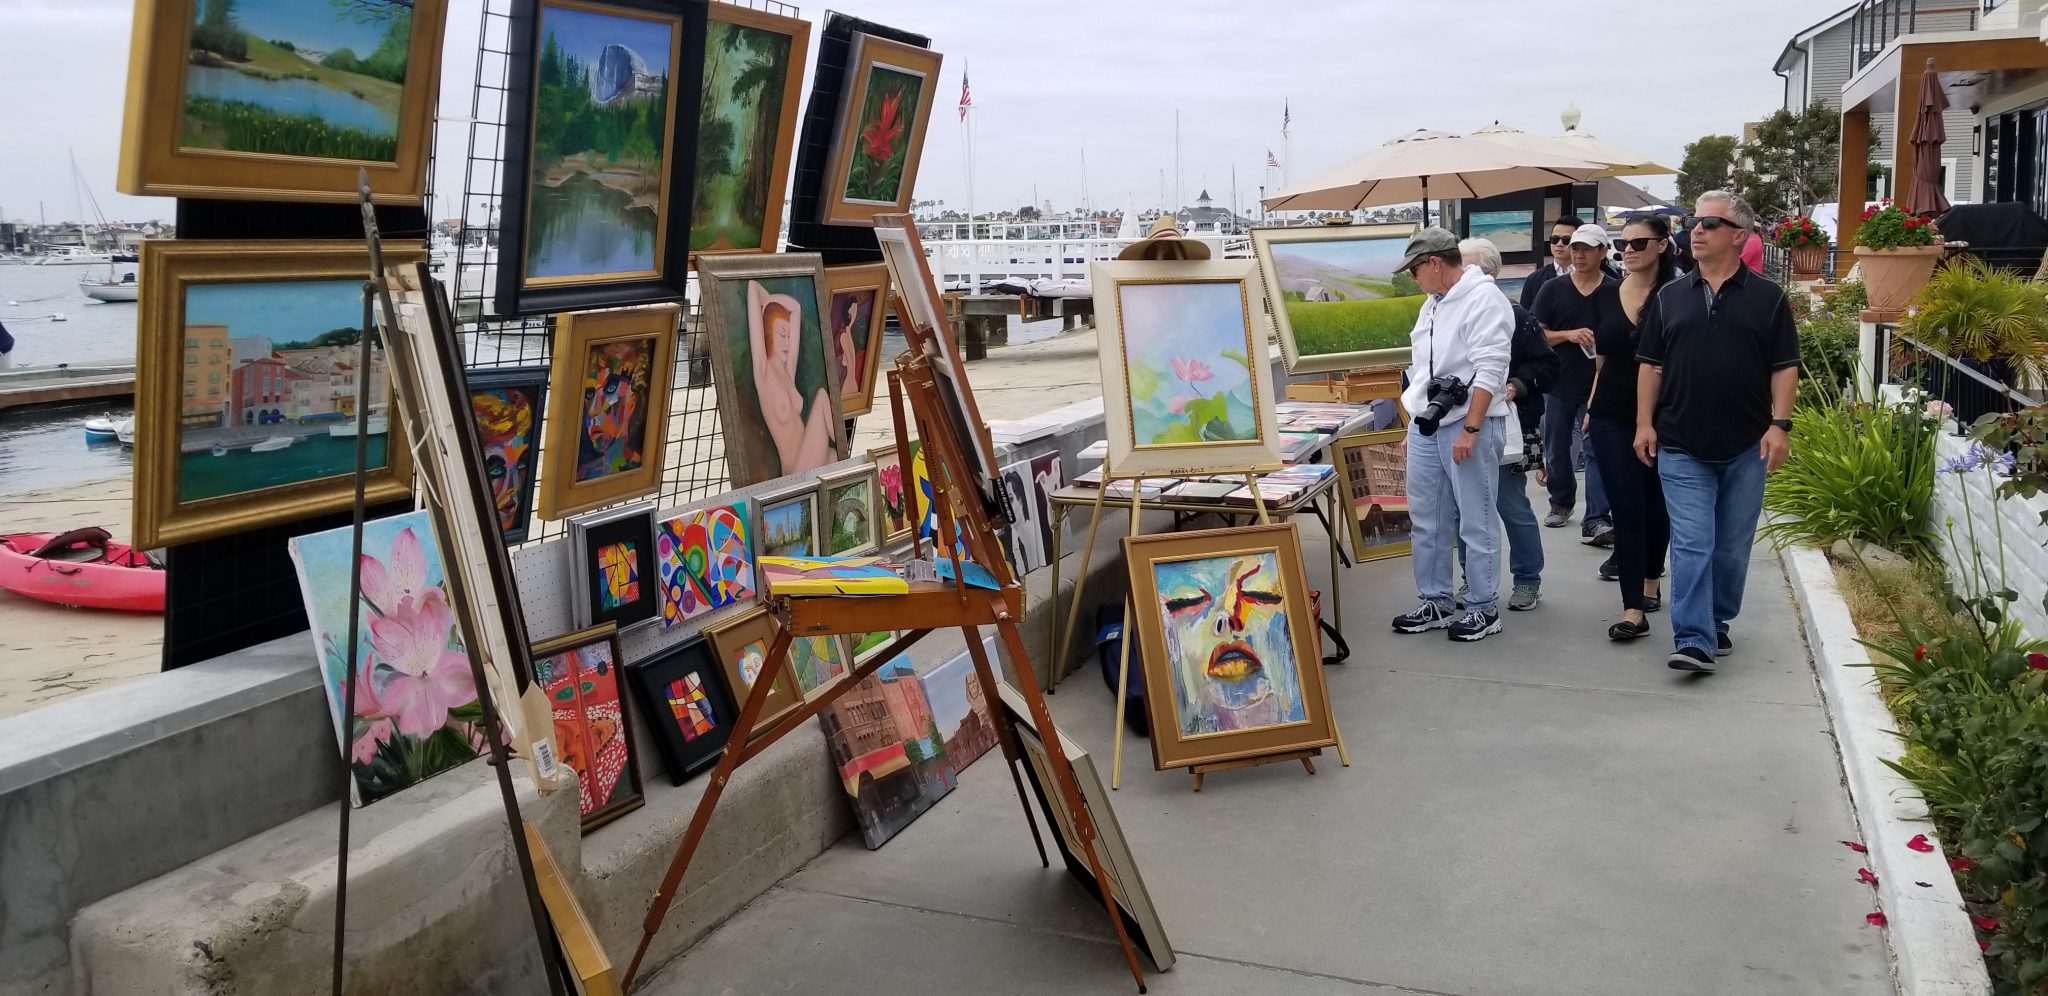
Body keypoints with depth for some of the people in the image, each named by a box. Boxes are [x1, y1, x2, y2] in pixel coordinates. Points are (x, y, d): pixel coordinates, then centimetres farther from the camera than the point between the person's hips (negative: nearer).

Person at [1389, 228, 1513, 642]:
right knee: (1427, 521, 13)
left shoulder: (1483, 299, -12)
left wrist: (1470, 429, -22)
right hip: (1426, 426, 9)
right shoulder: (1433, 303, 16)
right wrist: (1413, 425, 21)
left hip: (1467, 425, -9)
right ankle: (1436, 603, 23)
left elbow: (1489, 370, -19)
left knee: (1476, 522, 0)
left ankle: (1484, 609, 10)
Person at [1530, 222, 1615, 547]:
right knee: (1557, 449, 13)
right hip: (1558, 384, 2)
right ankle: (1561, 502, 34)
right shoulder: (1553, 289, 4)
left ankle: (1595, 522, -11)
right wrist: (1569, 334, -16)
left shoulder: (1615, 292, 1)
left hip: (1598, 386, -2)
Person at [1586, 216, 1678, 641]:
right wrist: (1591, 408, 13)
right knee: (1626, 509, -3)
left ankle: (1651, 579, 37)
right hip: (1612, 418, 2)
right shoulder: (1607, 296, 6)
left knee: (1655, 503, 13)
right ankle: (1634, 611, -5)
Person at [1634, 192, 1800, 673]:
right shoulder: (1670, 296, 7)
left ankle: (1717, 622, 28)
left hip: (1746, 447, 0)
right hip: (1682, 447, 0)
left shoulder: (1768, 298, 2)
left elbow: (1785, 367, 0)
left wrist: (1779, 424, -9)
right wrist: (1645, 423, 1)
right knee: (1691, 545, -7)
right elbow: (1650, 364, 8)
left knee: (1732, 547, 11)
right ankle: (1693, 641, -10)